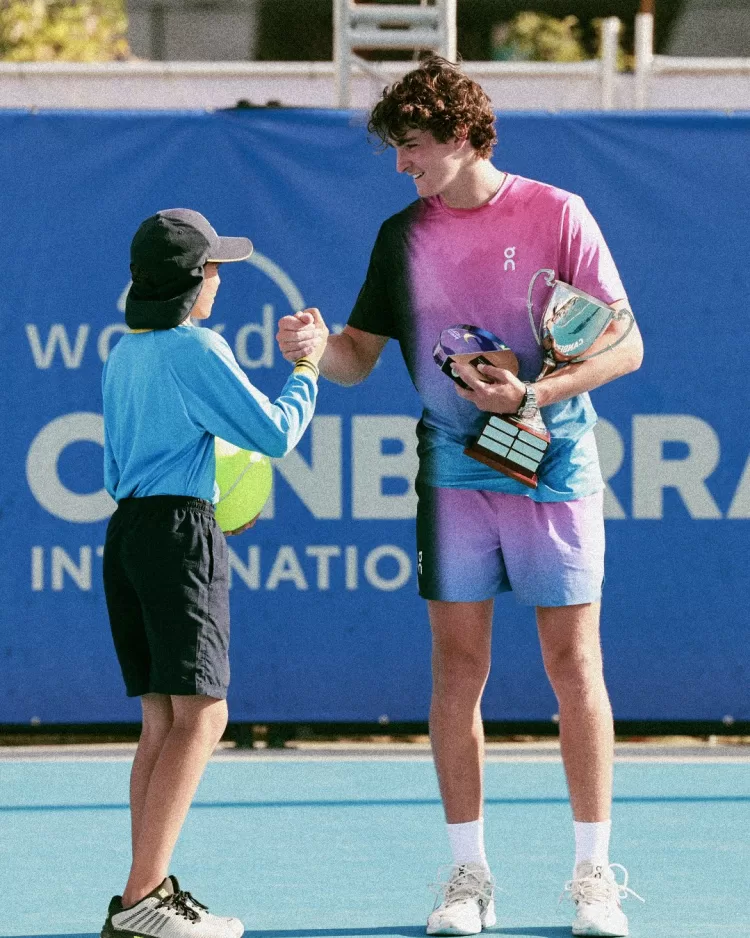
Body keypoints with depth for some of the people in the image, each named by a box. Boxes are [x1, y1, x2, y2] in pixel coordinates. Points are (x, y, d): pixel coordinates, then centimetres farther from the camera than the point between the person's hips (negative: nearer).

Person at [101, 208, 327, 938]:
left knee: (161, 721, 10)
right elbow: (275, 434, -6)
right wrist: (307, 372, 9)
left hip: (126, 529, 9)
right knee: (199, 714, -11)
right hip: (181, 532, -9)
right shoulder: (197, 350, -9)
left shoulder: (122, 357, 15)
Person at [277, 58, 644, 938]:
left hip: (553, 472, -3)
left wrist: (535, 394, -19)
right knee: (456, 672, 1)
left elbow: (625, 346, -5)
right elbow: (360, 357, 10)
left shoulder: (555, 214, -5)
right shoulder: (403, 236, 6)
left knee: (574, 668, 0)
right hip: (454, 478, 3)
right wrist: (317, 346, -13)